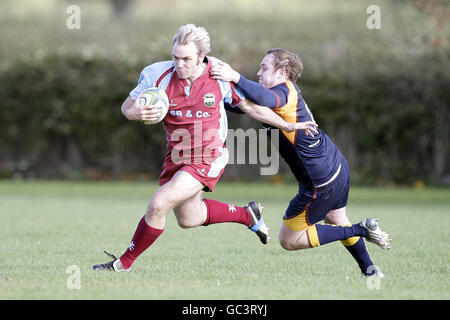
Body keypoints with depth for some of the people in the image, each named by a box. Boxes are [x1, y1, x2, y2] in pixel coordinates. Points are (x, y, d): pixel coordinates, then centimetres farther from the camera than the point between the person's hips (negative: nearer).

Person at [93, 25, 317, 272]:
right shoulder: (157, 74, -13)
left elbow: (249, 104, 2)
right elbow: (127, 106, -3)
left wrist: (287, 125, 3)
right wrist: (135, 112, -29)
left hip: (208, 157, -5)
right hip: (177, 156, 5)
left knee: (158, 205, -18)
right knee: (189, 219, 19)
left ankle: (125, 262, 1)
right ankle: (248, 215, 43)